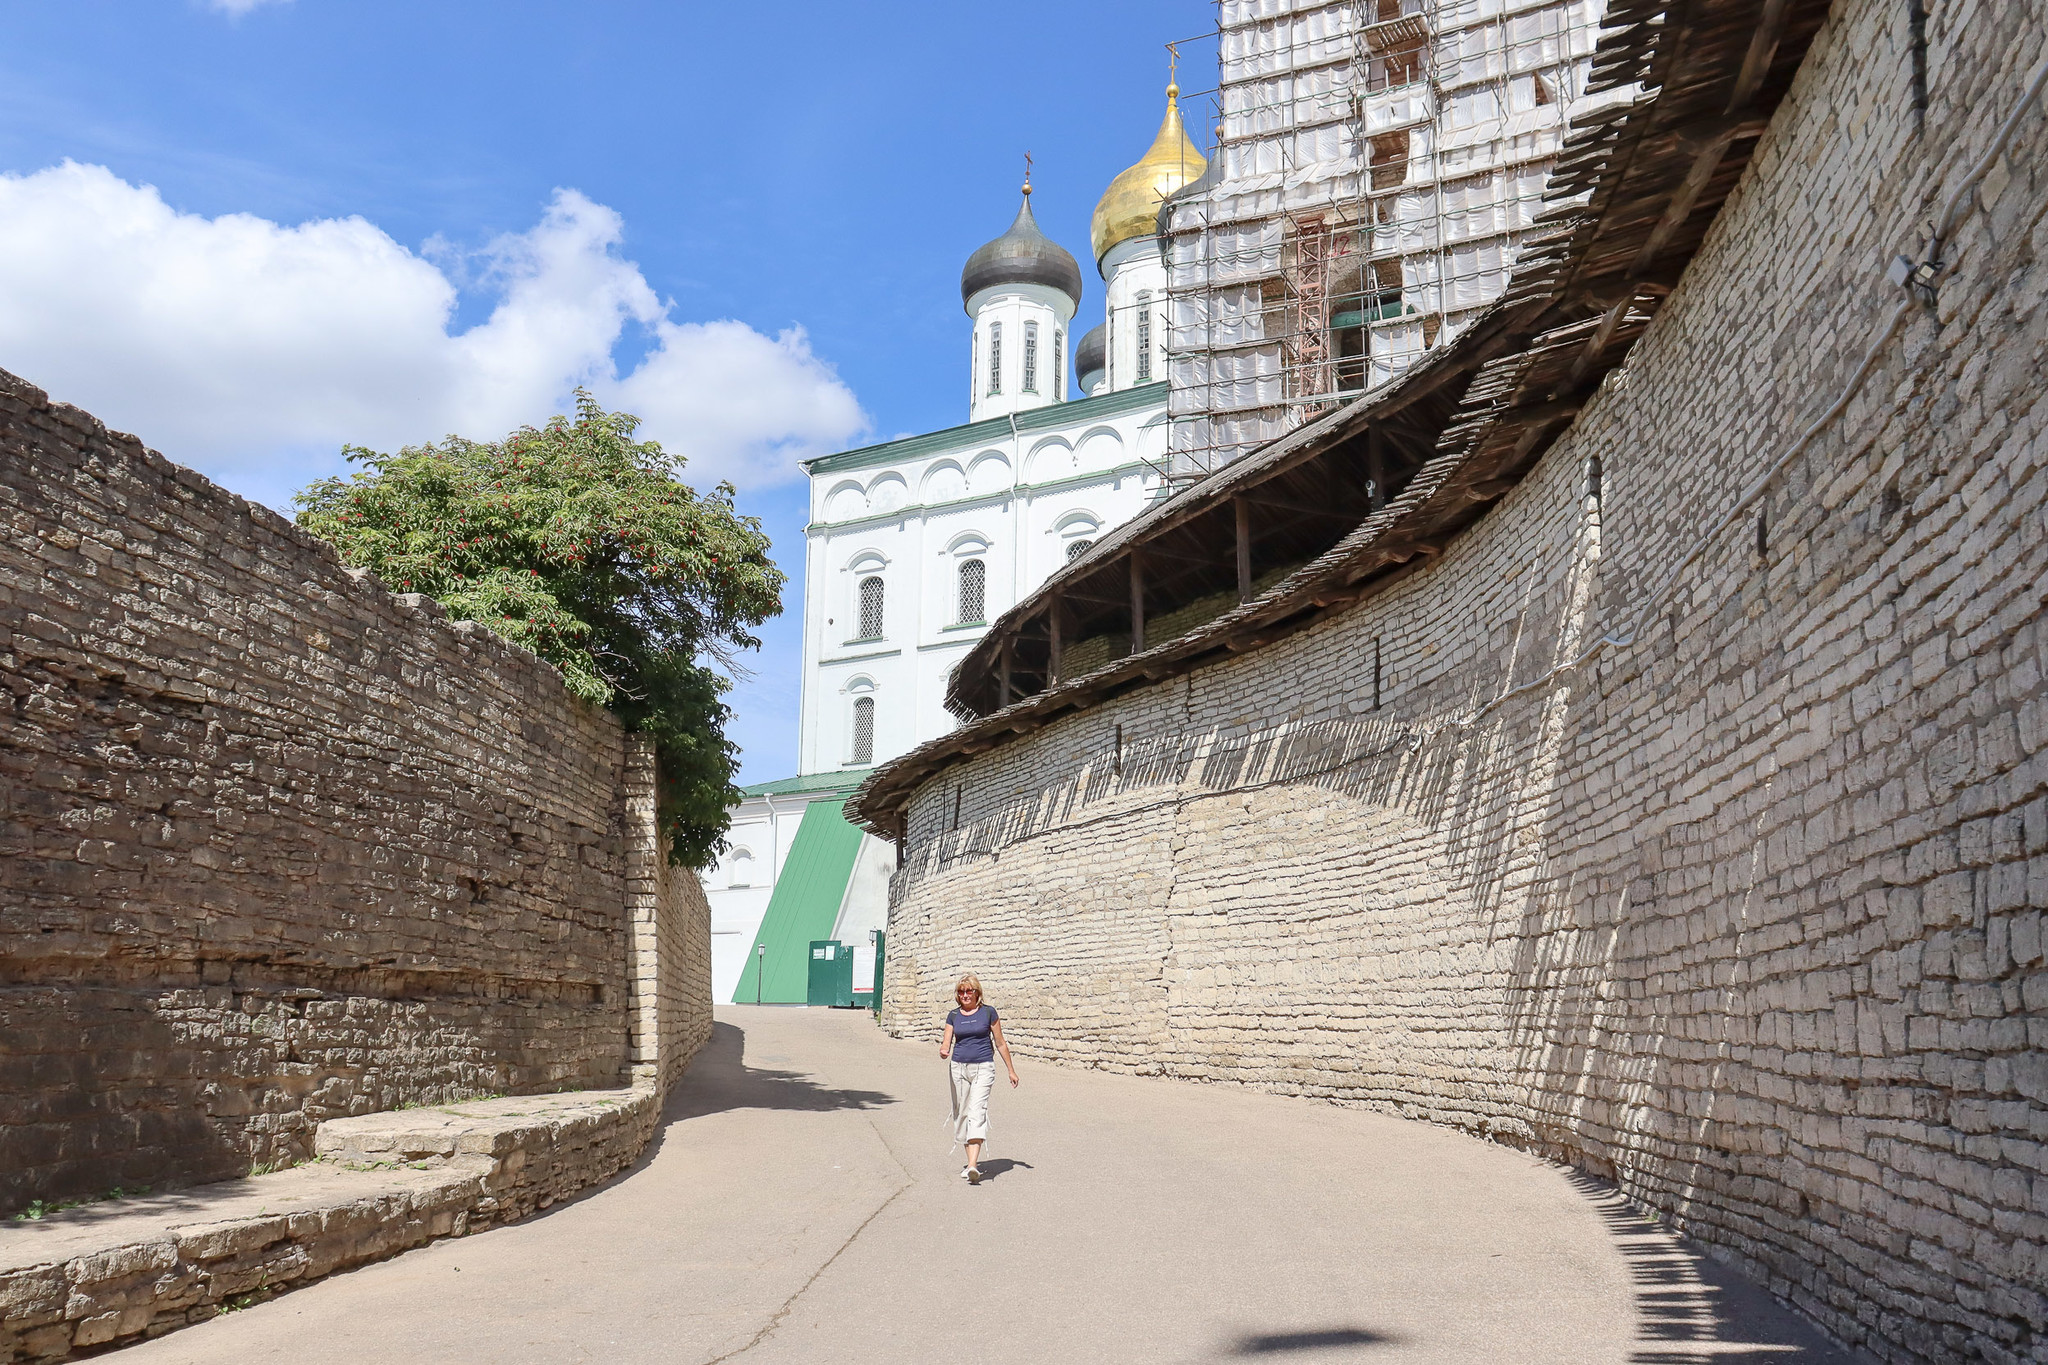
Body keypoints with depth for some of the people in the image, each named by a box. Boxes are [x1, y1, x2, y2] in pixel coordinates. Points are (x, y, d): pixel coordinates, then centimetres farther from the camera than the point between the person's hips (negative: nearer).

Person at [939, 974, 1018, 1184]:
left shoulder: (988, 1012, 1)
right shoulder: (953, 1015, 8)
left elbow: (1000, 1043, 6)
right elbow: (947, 1043, 3)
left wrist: (1011, 1070, 9)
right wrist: (943, 1051, -21)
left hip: (983, 1068, -4)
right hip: (959, 1068, 4)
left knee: (977, 1111, -17)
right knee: (962, 1113, 7)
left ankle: (972, 1167, -26)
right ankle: (972, 1160, 23)